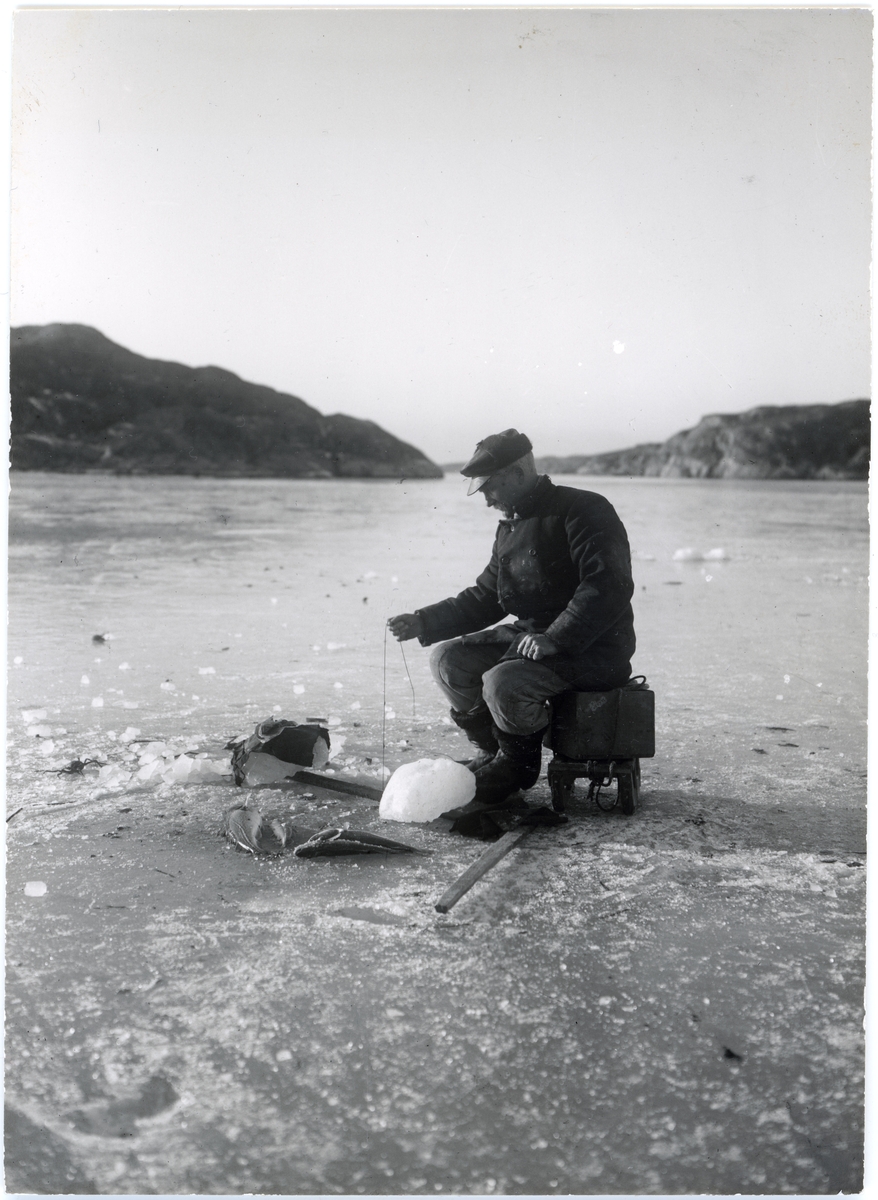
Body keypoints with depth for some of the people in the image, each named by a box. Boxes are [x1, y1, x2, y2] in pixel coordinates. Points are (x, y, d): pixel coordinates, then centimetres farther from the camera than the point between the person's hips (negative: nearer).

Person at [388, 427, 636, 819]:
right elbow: (484, 599, 17)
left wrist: (555, 639, -30)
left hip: (594, 651, -9)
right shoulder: (511, 526, 14)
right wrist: (423, 623, 4)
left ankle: (517, 768, -1)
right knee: (448, 659, -3)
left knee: (503, 683, -30)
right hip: (532, 633, 9)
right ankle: (494, 755, 11)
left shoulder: (583, 511, -14)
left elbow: (609, 588, -25)